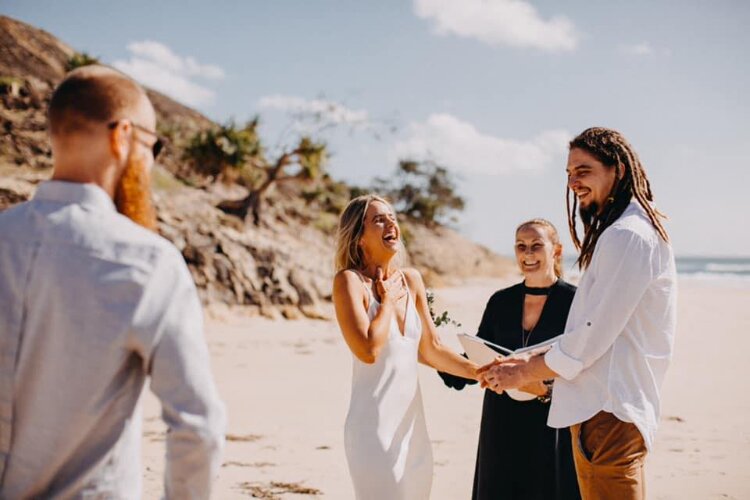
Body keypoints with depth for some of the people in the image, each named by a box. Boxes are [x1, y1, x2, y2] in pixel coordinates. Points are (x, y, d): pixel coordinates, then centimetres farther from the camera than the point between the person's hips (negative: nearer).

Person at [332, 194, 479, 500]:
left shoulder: (411, 280, 9)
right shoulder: (349, 280, -11)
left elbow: (431, 350, 13)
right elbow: (368, 350, -23)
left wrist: (481, 372, 4)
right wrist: (388, 299, -10)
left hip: (413, 426, 6)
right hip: (375, 427, -6)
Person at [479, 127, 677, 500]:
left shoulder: (626, 236, -15)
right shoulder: (620, 232, 19)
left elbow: (592, 338, -18)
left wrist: (524, 373, -5)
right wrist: (536, 364, 13)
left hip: (608, 412, -11)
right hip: (608, 404, 11)